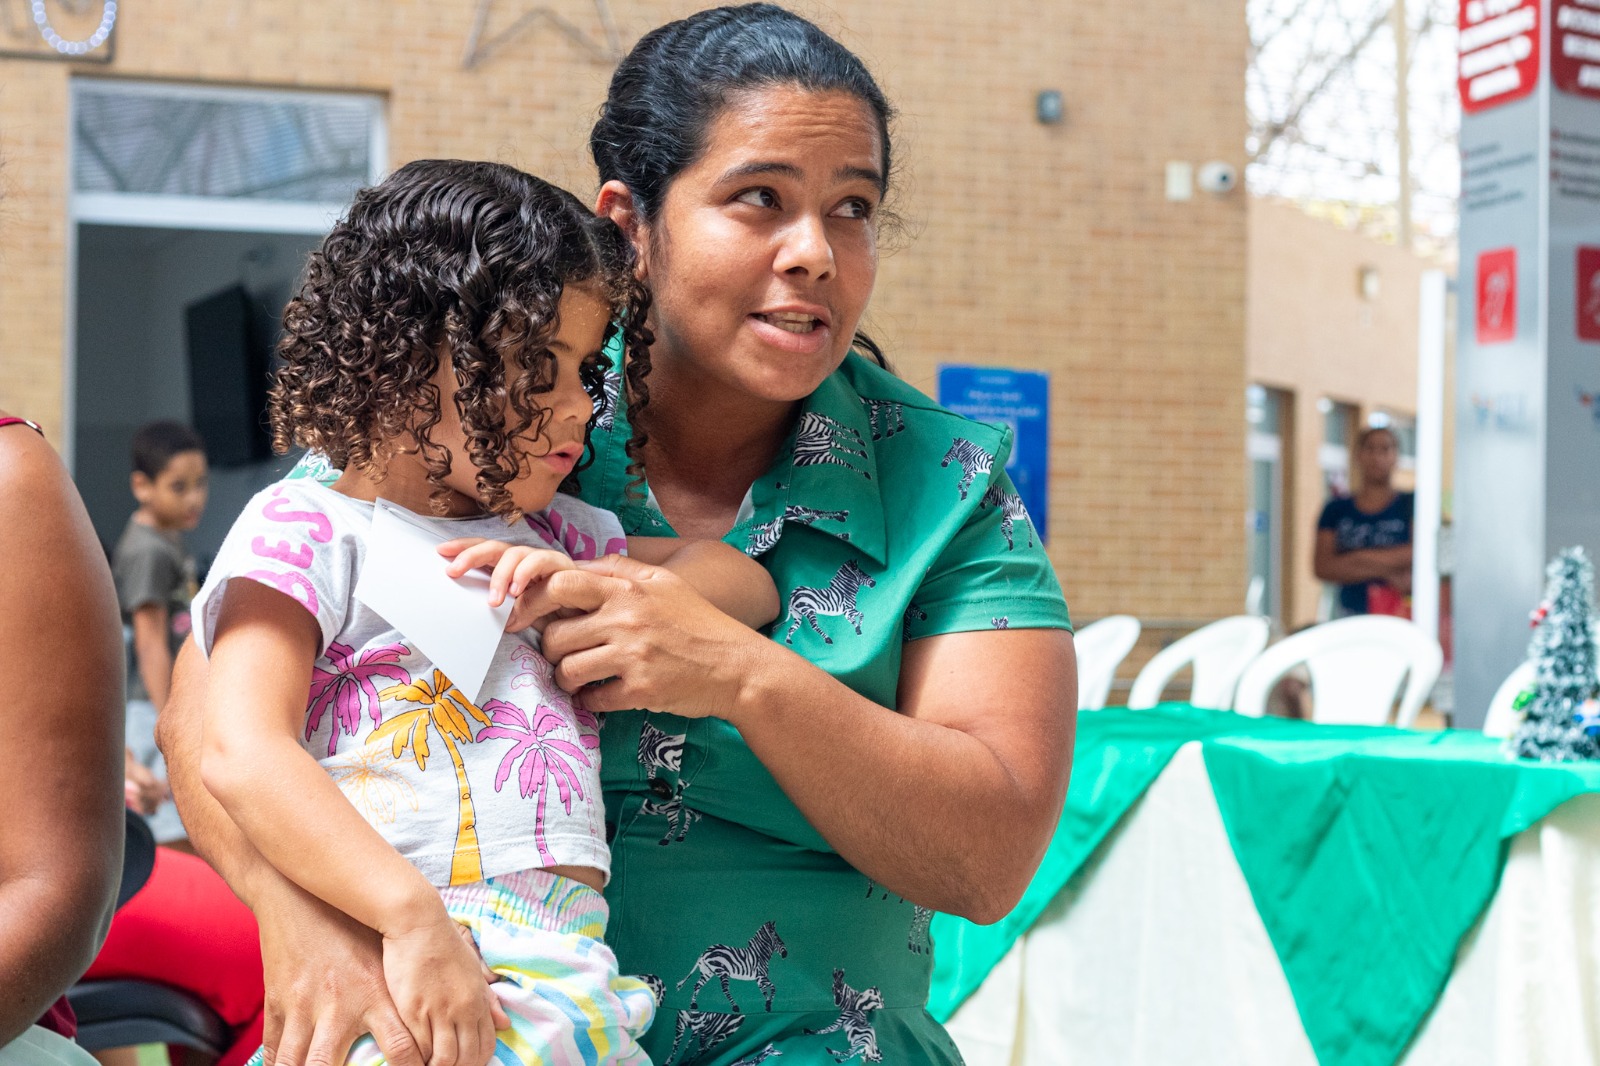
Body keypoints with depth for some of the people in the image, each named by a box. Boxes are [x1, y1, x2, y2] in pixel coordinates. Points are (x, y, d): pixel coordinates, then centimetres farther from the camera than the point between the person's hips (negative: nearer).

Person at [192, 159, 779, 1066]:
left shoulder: (547, 538, 24)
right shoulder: (306, 528, 4)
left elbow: (747, 584, 23)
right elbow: (242, 754, -10)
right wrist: (416, 922, -22)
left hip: (566, 977, 6)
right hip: (391, 962, -6)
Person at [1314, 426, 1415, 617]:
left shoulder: (1412, 505, 7)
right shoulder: (1337, 510, 12)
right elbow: (1322, 566, 2)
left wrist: (1363, 558, -6)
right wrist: (1384, 571, -8)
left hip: (1400, 616, -2)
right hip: (1352, 614, 2)